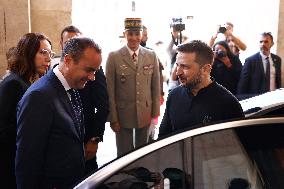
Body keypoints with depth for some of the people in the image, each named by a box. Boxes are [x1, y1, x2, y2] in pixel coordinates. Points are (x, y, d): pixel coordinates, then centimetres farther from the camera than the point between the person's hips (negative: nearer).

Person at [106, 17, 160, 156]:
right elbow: (110, 91, -6)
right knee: (124, 153, 9)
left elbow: (156, 87, 5)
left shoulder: (151, 56, 1)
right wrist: (113, 118, -7)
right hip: (123, 115, -2)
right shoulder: (114, 57, -6)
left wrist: (155, 113, 3)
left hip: (145, 114, 2)